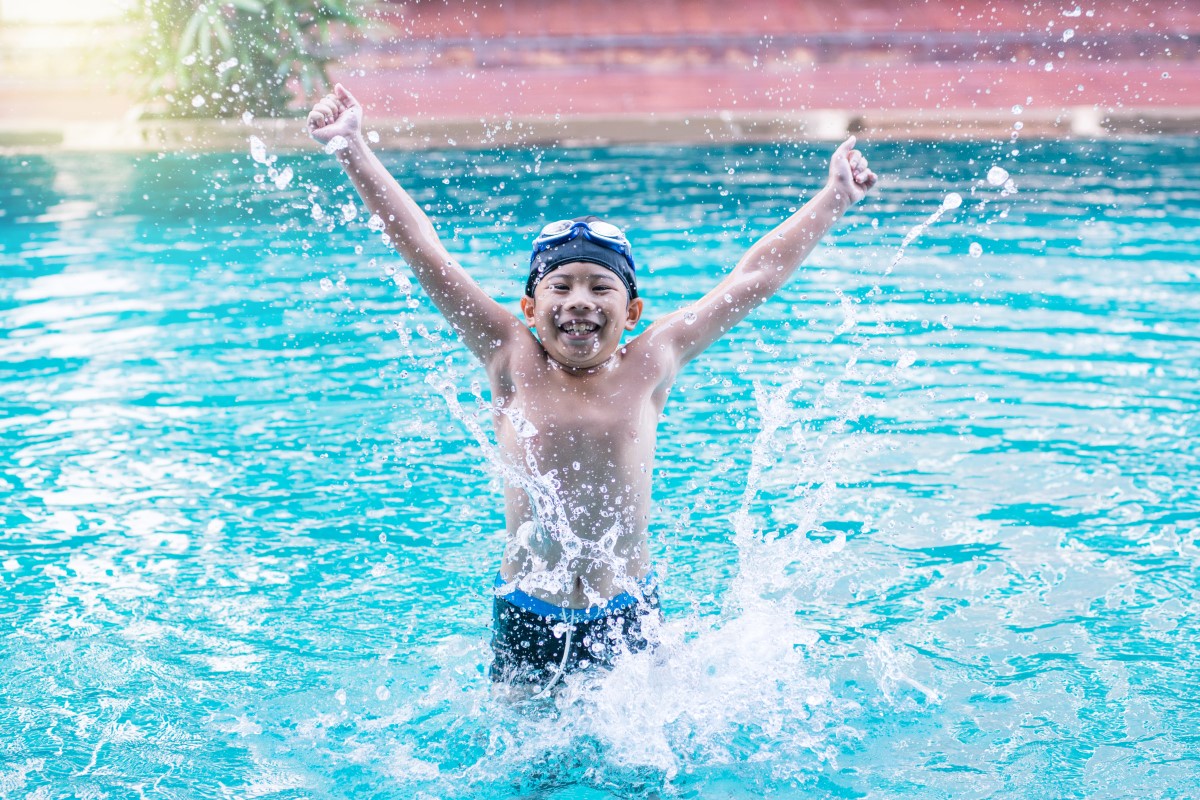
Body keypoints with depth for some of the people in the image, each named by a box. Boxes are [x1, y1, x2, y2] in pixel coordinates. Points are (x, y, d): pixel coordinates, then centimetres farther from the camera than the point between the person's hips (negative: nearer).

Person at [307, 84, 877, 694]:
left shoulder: (648, 366, -5)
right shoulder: (512, 360, -7)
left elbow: (754, 278, 0)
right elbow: (423, 252, -8)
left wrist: (835, 198, 5)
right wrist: (352, 149, -9)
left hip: (628, 617, 1)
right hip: (527, 621, 0)